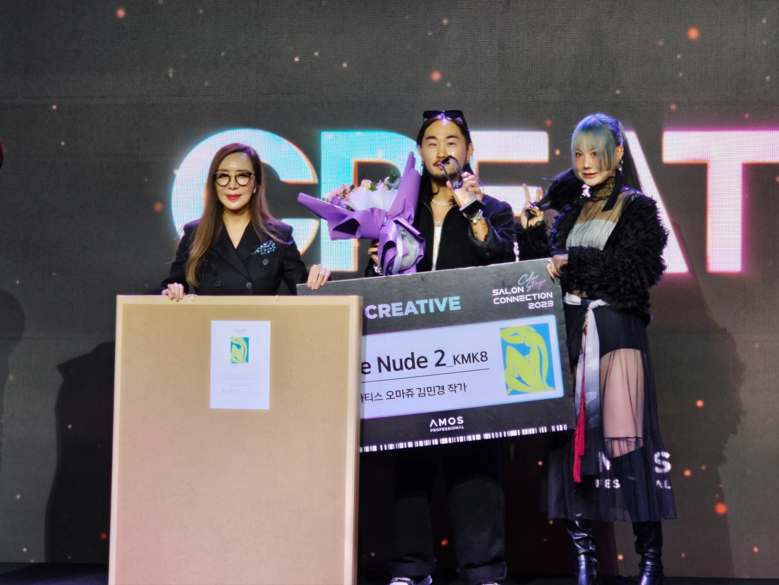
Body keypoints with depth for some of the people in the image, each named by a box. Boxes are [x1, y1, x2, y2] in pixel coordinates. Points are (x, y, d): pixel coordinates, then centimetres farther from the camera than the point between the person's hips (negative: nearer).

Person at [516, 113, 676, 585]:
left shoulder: (637, 208, 3)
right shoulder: (571, 210, 17)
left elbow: (638, 271, -10)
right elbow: (548, 269, 15)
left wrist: (575, 262, -12)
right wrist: (532, 232, 1)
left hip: (617, 331, -5)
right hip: (571, 329, 5)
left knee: (623, 432, -10)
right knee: (572, 431, -1)